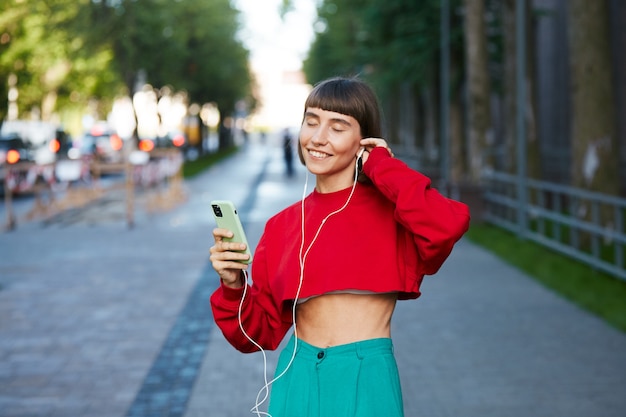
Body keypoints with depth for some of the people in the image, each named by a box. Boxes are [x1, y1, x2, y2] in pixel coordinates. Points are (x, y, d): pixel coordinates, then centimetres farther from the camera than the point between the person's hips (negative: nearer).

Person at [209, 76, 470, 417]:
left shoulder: (388, 206, -4)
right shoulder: (281, 226, 7)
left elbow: (447, 224, -27)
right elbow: (260, 333, 10)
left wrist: (381, 165, -13)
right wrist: (233, 285, -11)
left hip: (366, 383, -3)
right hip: (297, 382, 3)